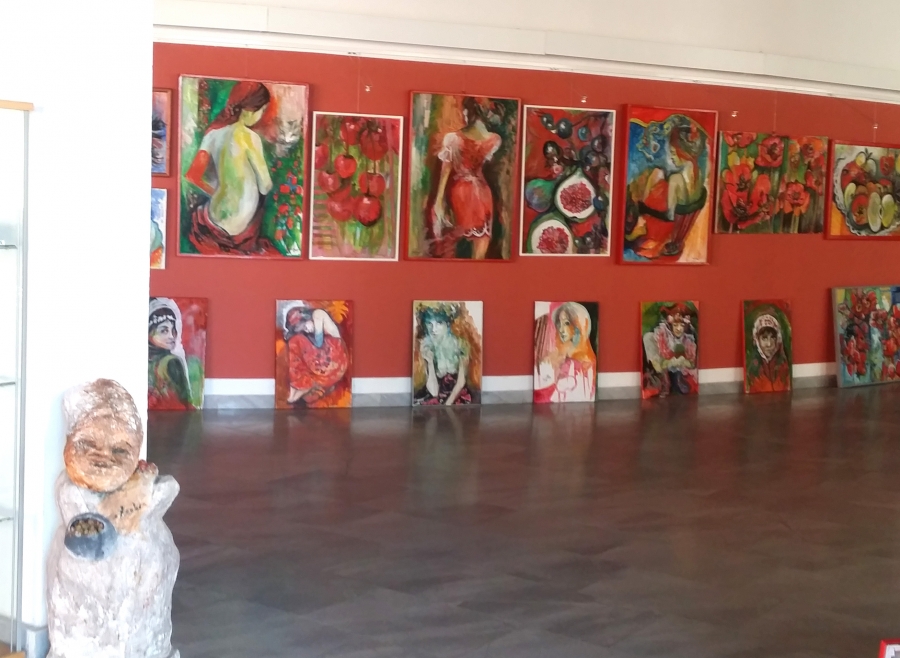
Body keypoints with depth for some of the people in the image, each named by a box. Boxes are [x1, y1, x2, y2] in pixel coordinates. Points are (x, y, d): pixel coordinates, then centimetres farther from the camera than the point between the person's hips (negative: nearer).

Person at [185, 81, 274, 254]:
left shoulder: (213, 131, 1)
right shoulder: (249, 137, -17)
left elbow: (193, 176, 6)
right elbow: (265, 186, -10)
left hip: (215, 217, 7)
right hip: (241, 223, -7)